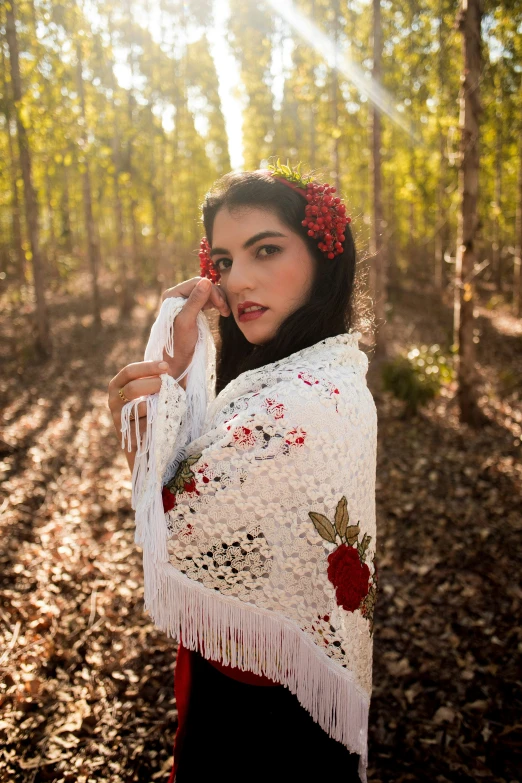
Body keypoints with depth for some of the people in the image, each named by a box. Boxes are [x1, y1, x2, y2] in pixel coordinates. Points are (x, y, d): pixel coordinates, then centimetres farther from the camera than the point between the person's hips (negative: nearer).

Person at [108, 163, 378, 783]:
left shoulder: (297, 406, -34)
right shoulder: (335, 373, -3)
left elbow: (166, 536, -23)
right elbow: (205, 479, 0)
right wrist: (180, 366, -13)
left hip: (256, 712, -8)